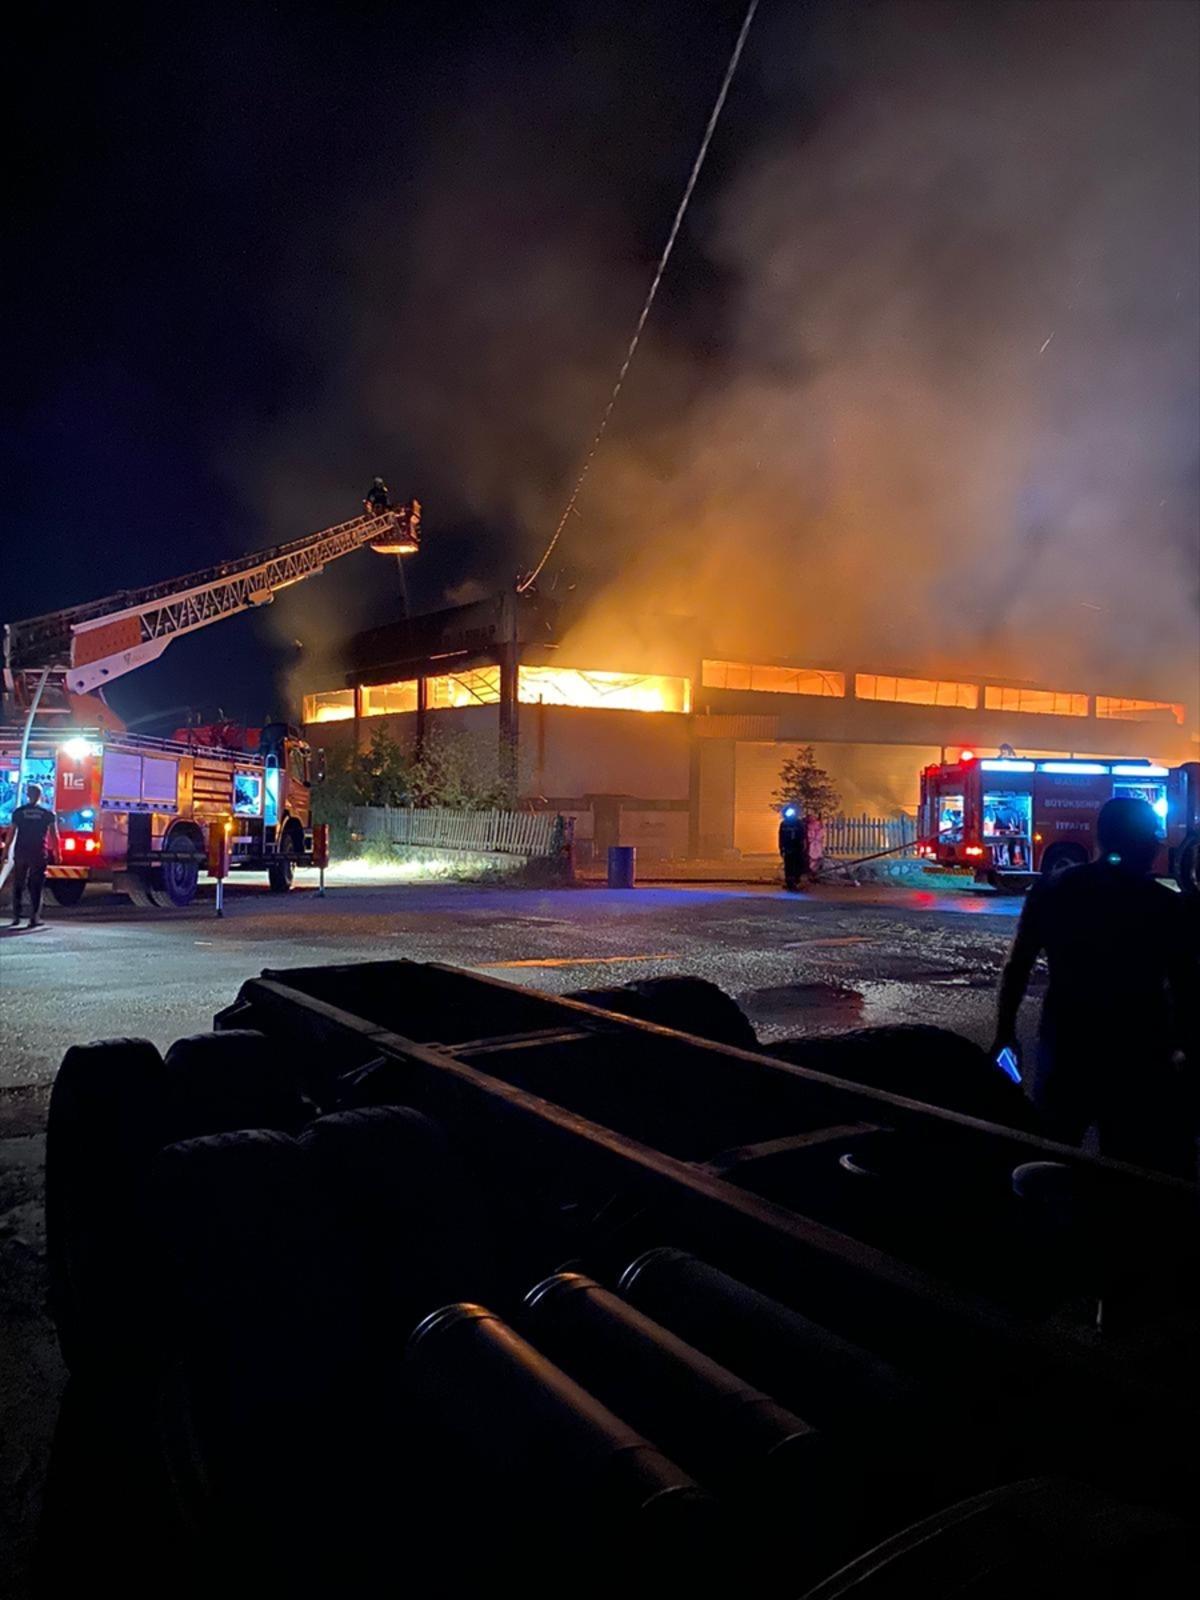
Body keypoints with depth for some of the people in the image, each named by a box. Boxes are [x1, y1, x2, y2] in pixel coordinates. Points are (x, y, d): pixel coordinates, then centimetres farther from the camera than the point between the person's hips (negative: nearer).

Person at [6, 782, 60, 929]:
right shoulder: (48, 813, 0)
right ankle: (34, 918, -5)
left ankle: (16, 916, 9)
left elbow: (12, 833, -1)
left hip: (21, 852, 1)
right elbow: (54, 835, -2)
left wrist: (7, 850, 3)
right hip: (39, 854, -1)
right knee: (35, 887, 2)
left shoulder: (19, 812, 2)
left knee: (18, 885, 12)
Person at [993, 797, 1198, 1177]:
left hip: (1066, 1043, 3)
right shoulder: (1166, 905, -9)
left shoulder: (1051, 891, 0)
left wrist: (1006, 1032, 10)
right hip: (1139, 1052, -3)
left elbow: (1018, 967, 2)